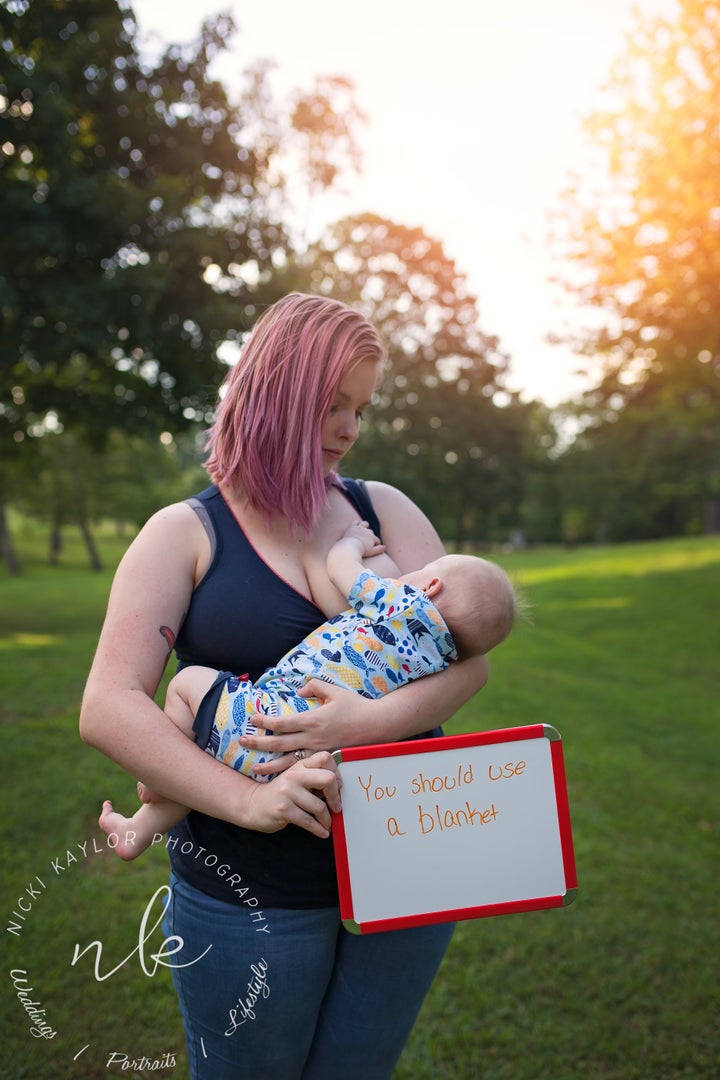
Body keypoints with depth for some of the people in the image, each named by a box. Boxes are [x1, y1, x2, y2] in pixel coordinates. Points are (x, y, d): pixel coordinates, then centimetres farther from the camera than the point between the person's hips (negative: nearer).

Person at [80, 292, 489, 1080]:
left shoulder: (384, 510, 4)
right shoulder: (186, 533, -5)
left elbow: (469, 654, -4)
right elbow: (107, 710, -13)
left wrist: (371, 722, -22)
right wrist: (246, 801, -24)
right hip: (251, 890, -2)